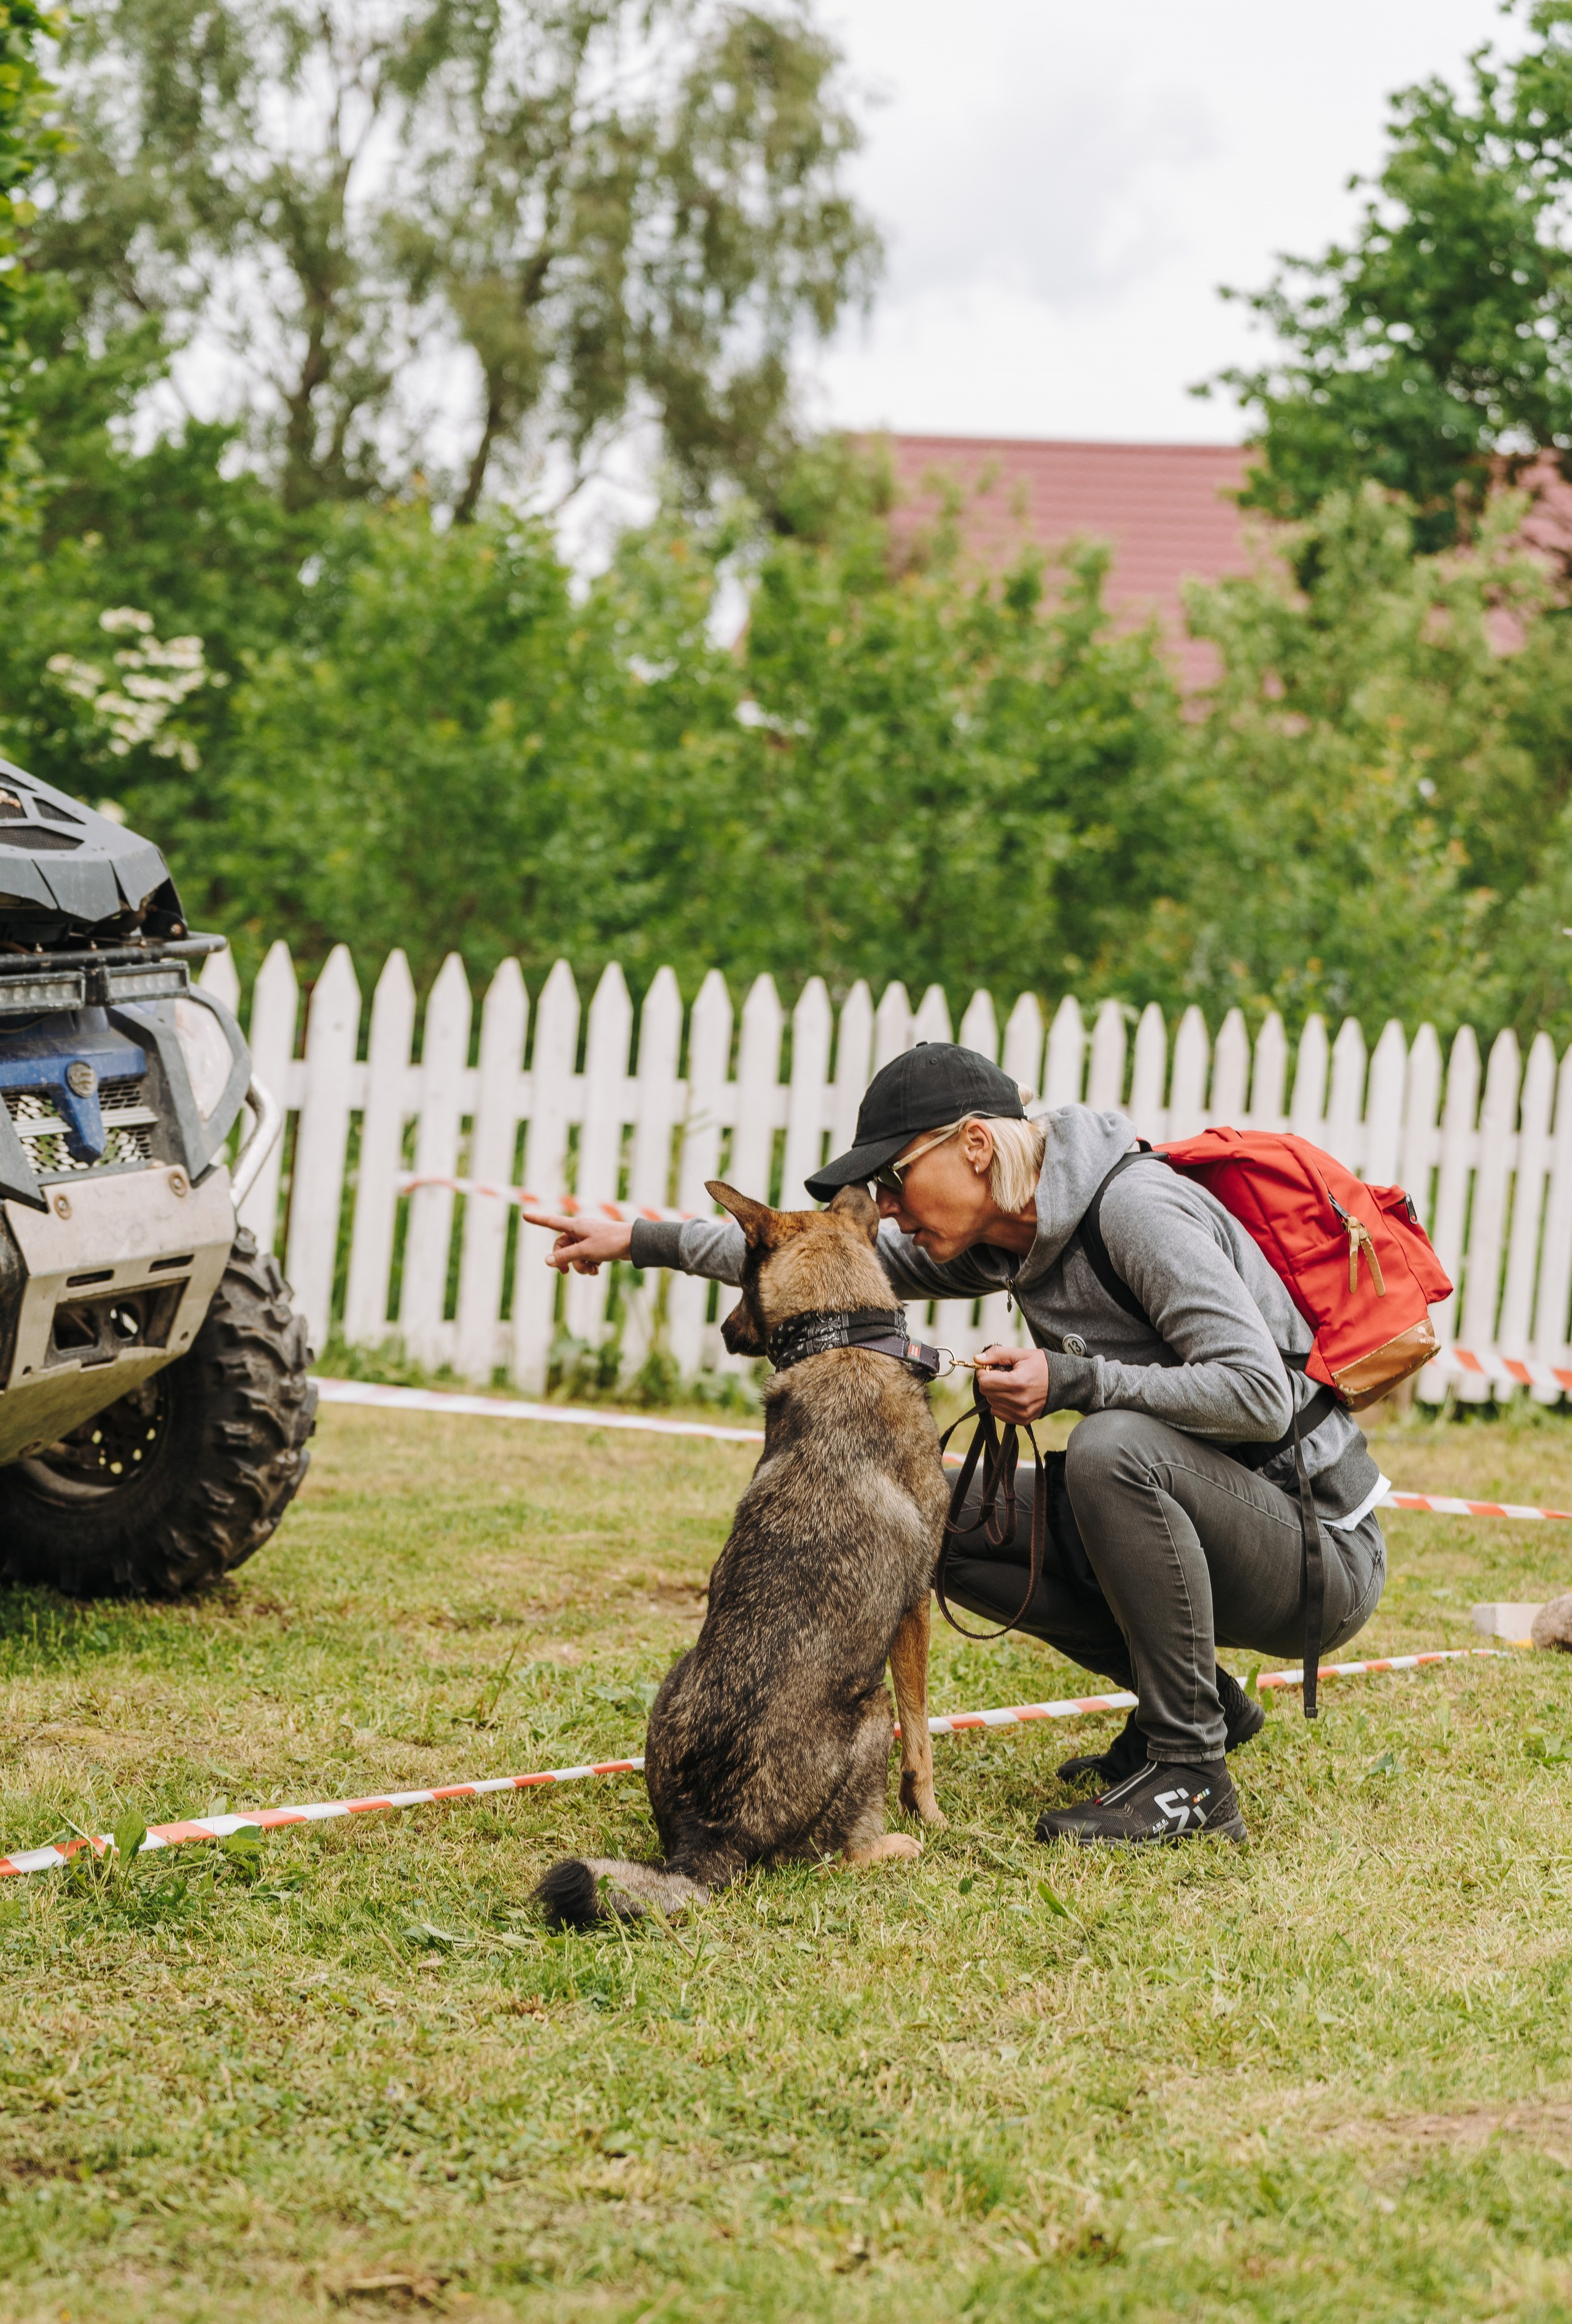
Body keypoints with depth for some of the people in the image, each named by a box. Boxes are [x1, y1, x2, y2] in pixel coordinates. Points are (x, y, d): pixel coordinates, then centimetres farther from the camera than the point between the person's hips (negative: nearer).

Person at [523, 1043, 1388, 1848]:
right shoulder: (1008, 1241, 5)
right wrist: (645, 1241, 14)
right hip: (1183, 1510, 8)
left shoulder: (1136, 1211, -22)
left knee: (1113, 1445, -35)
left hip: (1317, 1540, -8)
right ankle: (1198, 1700, 10)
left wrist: (1073, 1381, -27)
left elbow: (1261, 1394, -28)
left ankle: (1191, 1777, -22)